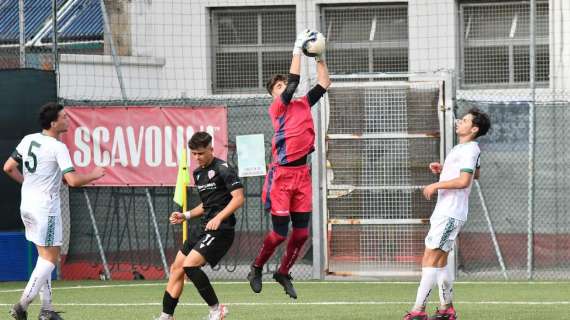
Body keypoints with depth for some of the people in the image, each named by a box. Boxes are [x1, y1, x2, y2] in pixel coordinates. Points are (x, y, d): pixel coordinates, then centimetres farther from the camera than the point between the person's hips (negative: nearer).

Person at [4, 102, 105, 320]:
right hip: (46, 208, -8)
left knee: (44, 256, 14)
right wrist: (94, 175, -5)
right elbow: (73, 180, -22)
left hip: (27, 204, 8)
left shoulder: (28, 140, 5)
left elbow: (8, 168, 10)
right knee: (50, 258, -2)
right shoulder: (58, 148, -16)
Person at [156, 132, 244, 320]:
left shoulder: (222, 169, -10)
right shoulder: (198, 173, 17)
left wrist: (218, 218, -27)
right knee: (177, 267, 6)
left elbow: (238, 198, -18)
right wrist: (186, 216, 15)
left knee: (190, 265, -21)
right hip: (205, 230, 9)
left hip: (221, 230, -9)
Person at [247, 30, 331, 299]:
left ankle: (283, 273, 20)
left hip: (301, 173, 6)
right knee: (279, 233, -4)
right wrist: (298, 49, -10)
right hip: (282, 175, -6)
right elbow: (294, 79, -13)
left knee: (301, 232, 3)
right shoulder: (277, 107, -4)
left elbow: (323, 84, 15)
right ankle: (257, 269, 17)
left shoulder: (303, 104, 14)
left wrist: (319, 58, 10)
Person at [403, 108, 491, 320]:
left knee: (429, 261, -14)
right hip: (444, 213, 10)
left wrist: (436, 186, -14)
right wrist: (443, 169, 22)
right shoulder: (463, 148, 18)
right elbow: (475, 174, 33)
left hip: (450, 215, -10)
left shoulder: (470, 149, -13)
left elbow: (464, 181, -23)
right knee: (440, 263, 12)